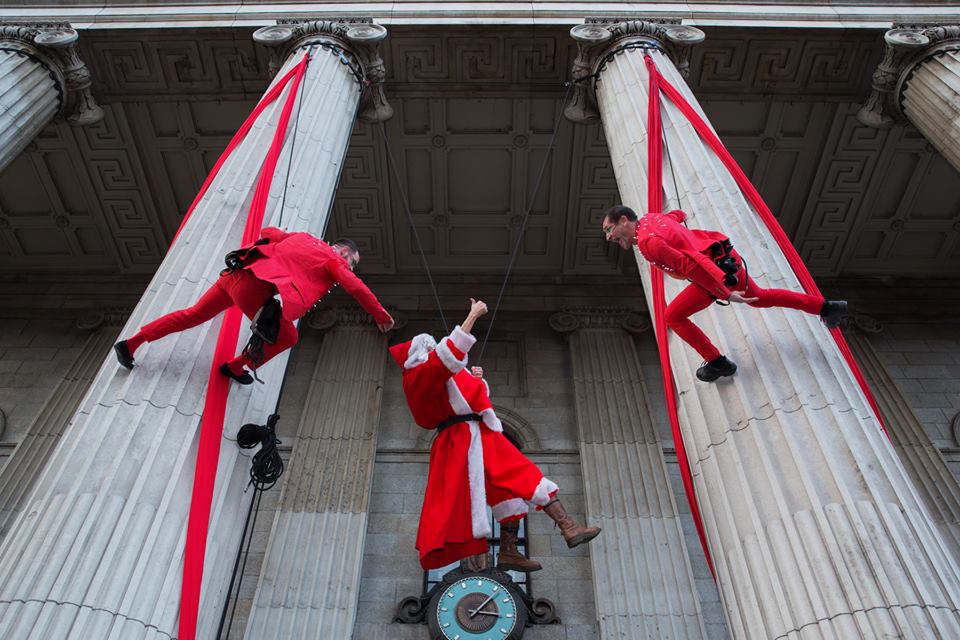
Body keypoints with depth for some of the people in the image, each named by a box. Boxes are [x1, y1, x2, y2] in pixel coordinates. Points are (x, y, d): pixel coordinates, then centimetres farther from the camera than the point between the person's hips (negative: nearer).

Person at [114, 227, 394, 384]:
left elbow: (268, 232, 29)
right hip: (255, 287, -8)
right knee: (286, 337, 9)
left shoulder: (303, 238, 24)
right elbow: (357, 289, -4)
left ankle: (130, 343, 27)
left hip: (234, 274, 8)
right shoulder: (333, 259, 5)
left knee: (192, 314, 20)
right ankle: (237, 367, 22)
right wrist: (381, 316, 3)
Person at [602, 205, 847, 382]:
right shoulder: (651, 219, 5)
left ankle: (717, 363, 11)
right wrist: (680, 217, 52)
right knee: (760, 298, 29)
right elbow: (677, 214, 28)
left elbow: (689, 265, -27)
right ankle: (827, 307, 39)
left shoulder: (647, 242, -22)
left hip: (716, 270, -9)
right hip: (728, 258, 9)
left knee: (674, 317, -1)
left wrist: (726, 293, -25)